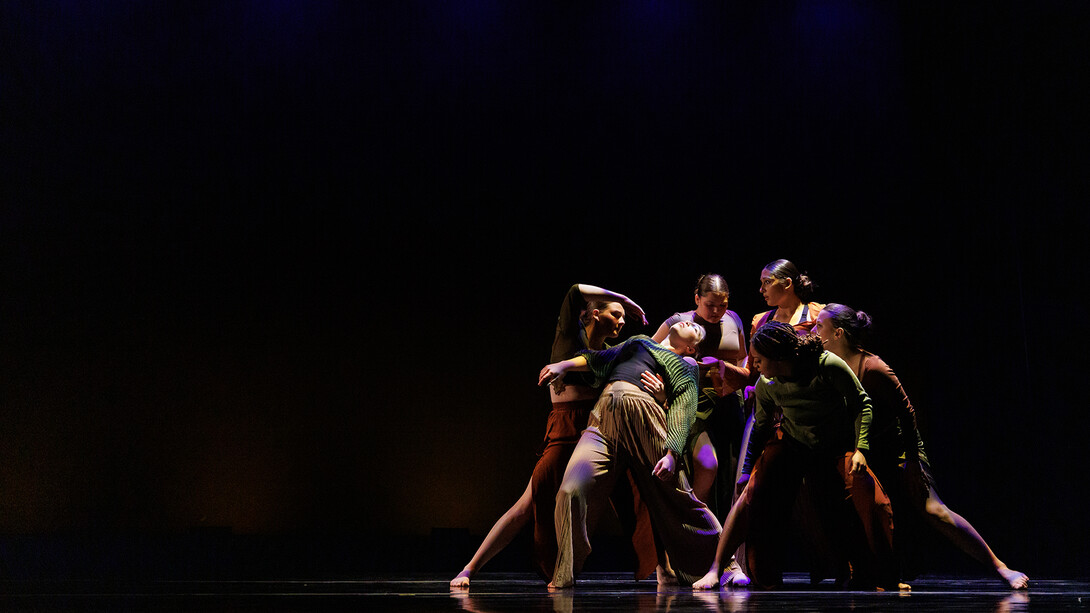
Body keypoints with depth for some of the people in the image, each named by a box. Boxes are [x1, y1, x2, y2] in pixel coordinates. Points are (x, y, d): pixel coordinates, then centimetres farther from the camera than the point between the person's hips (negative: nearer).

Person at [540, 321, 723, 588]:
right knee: (571, 491, -17)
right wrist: (563, 365, 19)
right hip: (604, 417, 2)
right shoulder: (640, 342, 35)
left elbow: (682, 414, 8)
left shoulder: (686, 367, 22)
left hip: (644, 419, -2)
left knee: (674, 498, -2)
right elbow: (599, 359, 36)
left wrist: (671, 454, -8)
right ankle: (564, 575, -2)